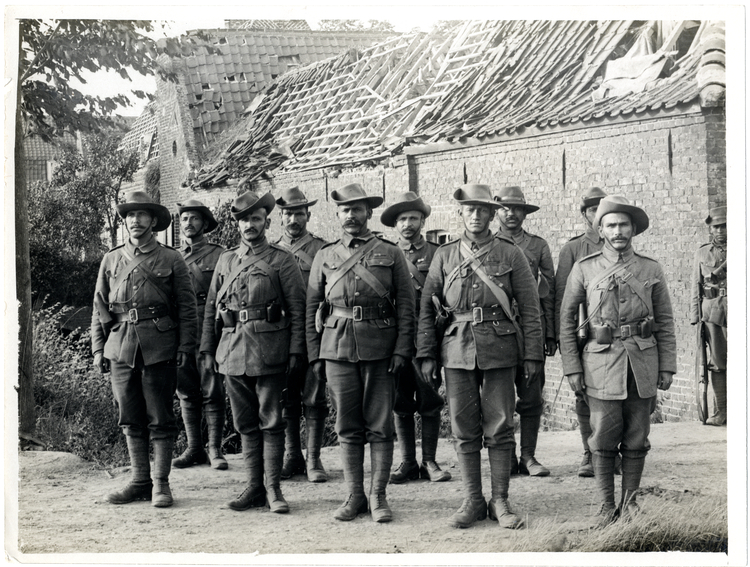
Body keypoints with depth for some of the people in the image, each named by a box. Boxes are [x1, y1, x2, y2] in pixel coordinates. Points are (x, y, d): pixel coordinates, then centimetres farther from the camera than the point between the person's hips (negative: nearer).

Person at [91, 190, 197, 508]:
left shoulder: (171, 260, 3)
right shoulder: (111, 260, 12)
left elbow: (187, 307, 3)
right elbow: (99, 307, 13)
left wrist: (185, 346, -5)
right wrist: (98, 349, 7)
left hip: (159, 348, -3)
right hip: (121, 347, 3)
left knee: (160, 419, 0)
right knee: (130, 419, 8)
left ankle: (161, 483, 7)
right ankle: (139, 480, 16)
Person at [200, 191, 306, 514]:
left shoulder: (281, 260, 1)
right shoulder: (226, 260, 15)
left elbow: (297, 308, -2)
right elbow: (211, 307, 17)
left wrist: (296, 351, -8)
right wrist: (207, 349, 11)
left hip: (269, 350, -4)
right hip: (232, 350, 5)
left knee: (270, 421, -3)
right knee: (245, 423, 8)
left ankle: (273, 489, 1)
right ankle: (254, 487, 13)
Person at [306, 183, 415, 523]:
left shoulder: (390, 254, 7)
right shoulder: (325, 257, 12)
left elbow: (406, 305, 3)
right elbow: (312, 308, 12)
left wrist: (402, 350, -6)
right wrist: (314, 354, 5)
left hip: (380, 349, -2)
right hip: (337, 348, 2)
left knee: (380, 426, 0)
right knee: (347, 427, 5)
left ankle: (379, 497, 5)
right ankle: (355, 495, 12)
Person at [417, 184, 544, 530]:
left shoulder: (511, 254, 4)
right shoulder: (444, 256, 9)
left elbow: (529, 308, 3)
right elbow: (427, 307, 10)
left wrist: (533, 355, -2)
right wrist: (426, 354, 4)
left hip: (499, 350, -2)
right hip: (457, 349, 2)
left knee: (500, 429, 1)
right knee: (464, 430, 4)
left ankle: (500, 502, 9)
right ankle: (473, 502, 13)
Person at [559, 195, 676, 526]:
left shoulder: (652, 270, 5)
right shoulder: (584, 269, 1)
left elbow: (665, 322, 9)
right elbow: (566, 319, 3)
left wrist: (667, 367, 4)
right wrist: (571, 368, -1)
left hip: (643, 365, 2)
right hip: (602, 365, -2)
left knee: (637, 440, 6)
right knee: (603, 440, -1)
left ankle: (630, 502, 18)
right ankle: (607, 508, 9)